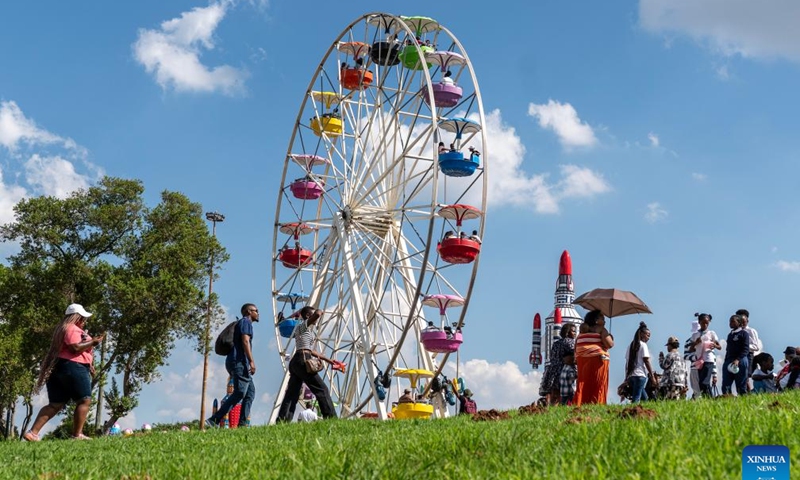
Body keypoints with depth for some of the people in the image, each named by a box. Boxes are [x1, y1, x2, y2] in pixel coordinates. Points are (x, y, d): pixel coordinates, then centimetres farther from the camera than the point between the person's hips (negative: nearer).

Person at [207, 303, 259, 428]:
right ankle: (214, 420, -23)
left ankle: (242, 423, -2)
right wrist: (251, 361, -21)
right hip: (239, 361, -10)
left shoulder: (241, 323, 28)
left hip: (236, 362, 10)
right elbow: (245, 341, -15)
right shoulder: (246, 322, -1)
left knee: (250, 391, 6)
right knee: (239, 393, -17)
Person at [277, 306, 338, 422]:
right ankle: (331, 418, -12)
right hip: (302, 361, -9)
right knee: (322, 389, -8)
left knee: (291, 394, 1)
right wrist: (319, 312, 7)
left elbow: (311, 351, 30)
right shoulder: (304, 325, 2)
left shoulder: (307, 329, 28)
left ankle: (281, 421, -7)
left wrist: (329, 360, 29)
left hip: (295, 362, 9)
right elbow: (318, 313, -17)